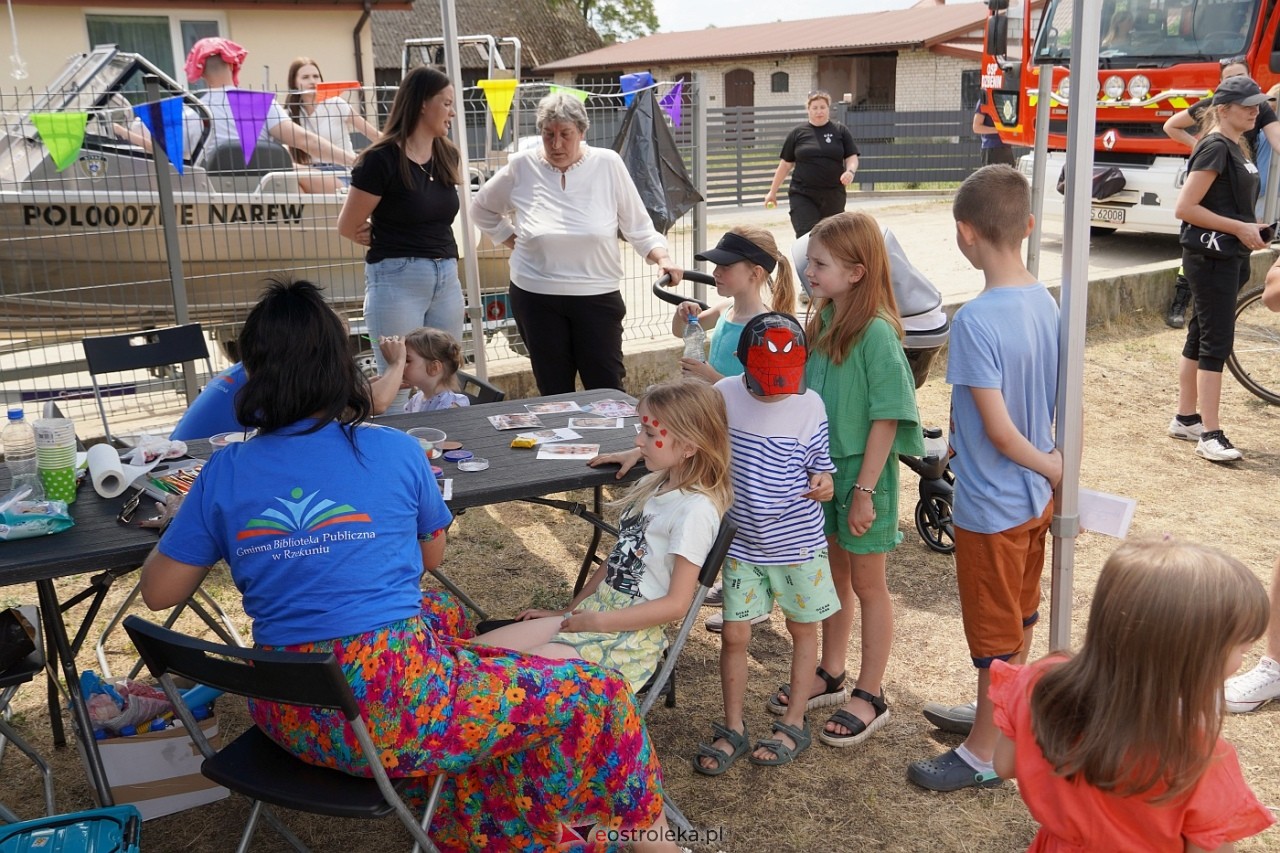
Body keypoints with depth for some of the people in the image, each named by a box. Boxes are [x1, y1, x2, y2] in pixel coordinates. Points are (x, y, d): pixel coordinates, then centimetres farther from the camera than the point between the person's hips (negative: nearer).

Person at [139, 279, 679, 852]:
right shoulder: (395, 453, -7)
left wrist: (184, 523, 24)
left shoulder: (224, 473, -2)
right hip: (395, 709, -5)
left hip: (289, 719, 6)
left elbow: (158, 591, 6)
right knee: (595, 697, 9)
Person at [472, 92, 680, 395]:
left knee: (607, 389, 0)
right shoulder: (521, 167, -2)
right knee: (554, 392, 9)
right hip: (536, 297, 1)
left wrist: (662, 258, -15)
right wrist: (510, 239, 6)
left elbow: (638, 226, -1)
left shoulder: (608, 164, -5)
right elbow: (482, 209, 15)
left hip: (598, 294, -1)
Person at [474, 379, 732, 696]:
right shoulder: (653, 485, 11)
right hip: (592, 611, 9)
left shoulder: (696, 510, -17)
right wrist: (569, 611, 16)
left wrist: (597, 621, -15)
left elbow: (676, 604, -17)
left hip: (631, 637, -9)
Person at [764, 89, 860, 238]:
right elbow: (786, 164, 10)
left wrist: (850, 171, -18)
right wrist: (772, 191, 12)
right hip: (802, 195, -1)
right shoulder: (798, 133, 5)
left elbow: (852, 157, 5)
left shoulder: (840, 131, 6)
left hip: (833, 196, 1)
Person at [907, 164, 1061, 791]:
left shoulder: (975, 321, -26)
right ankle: (998, 713, 45)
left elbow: (1000, 432, -25)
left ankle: (982, 754, 26)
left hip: (989, 504, -8)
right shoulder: (1046, 303, -3)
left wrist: (1059, 471, -12)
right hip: (1035, 498, 8)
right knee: (1019, 619, 24)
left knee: (994, 633, 8)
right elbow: (1052, 405, 5)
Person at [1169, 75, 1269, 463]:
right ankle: (1210, 435, -8)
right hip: (1210, 257, -9)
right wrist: (1239, 228, -19)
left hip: (1229, 257, 9)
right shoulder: (1216, 148, -14)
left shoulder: (1236, 149, 14)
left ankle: (1185, 418, 21)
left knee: (1200, 337, 13)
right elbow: (1185, 208, -21)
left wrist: (1251, 230, 8)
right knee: (1216, 342, -10)